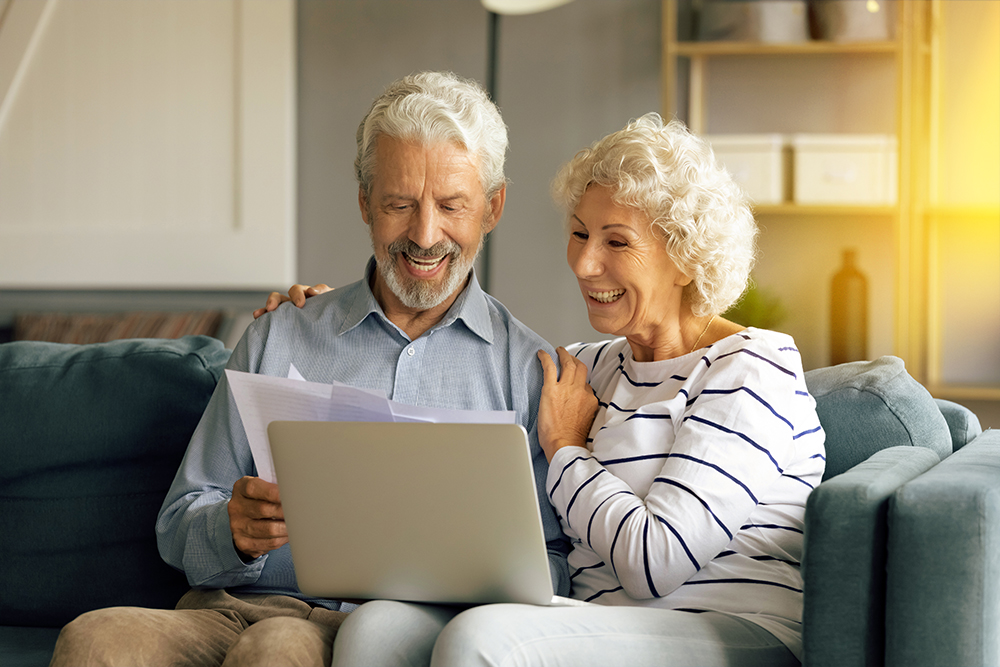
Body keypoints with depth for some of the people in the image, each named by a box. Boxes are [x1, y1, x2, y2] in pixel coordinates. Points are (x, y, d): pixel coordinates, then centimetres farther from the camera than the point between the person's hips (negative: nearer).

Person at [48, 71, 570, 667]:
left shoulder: (533, 370, 13)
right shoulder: (277, 339, 19)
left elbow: (557, 566, 9)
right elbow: (180, 524, 16)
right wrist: (233, 532, -8)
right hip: (234, 610, 3)